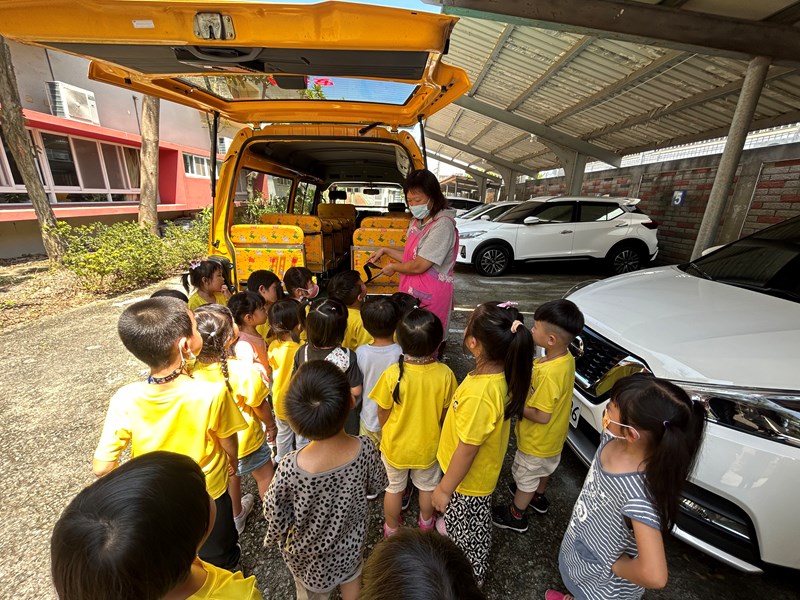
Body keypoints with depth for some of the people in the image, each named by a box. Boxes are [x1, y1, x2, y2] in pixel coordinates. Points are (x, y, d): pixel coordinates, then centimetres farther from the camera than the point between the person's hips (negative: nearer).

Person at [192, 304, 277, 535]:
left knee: (231, 475, 31)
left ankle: (236, 516, 56)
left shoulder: (195, 370, -23)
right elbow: (260, 406, -20)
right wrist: (271, 425, 1)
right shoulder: (244, 372, -36)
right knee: (265, 476, 22)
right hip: (246, 438, -4)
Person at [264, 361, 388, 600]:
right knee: (351, 578, 35)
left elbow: (276, 516, -21)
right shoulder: (365, 448, -32)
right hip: (350, 541, 2)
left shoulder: (291, 467, -40)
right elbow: (377, 485, -11)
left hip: (310, 552, -1)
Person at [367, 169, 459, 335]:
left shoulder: (442, 225, -19)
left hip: (429, 298, -8)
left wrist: (393, 267, -4)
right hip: (413, 292, 8)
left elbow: (419, 266, -21)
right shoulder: (417, 222, 9)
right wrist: (385, 251, 12)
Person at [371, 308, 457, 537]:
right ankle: (426, 523, 55)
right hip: (428, 445, 2)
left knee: (395, 487, 26)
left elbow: (383, 413, -15)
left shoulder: (393, 374, -30)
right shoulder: (445, 374, -25)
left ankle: (392, 529, 49)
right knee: (428, 486, 30)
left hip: (395, 445, -1)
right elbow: (446, 413, -10)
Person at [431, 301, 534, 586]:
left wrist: (445, 489, -13)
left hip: (468, 480, -6)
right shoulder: (502, 374, -16)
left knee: (467, 530, 23)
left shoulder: (479, 395, -41)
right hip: (481, 472, 6)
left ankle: (470, 577, 50)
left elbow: (467, 450, -29)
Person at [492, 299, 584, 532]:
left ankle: (516, 516, 42)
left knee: (526, 476, 17)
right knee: (544, 467, 33)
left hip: (538, 440, -8)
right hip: (553, 435, 8)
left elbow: (542, 416, -32)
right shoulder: (565, 358, -13)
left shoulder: (549, 373, -41)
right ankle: (538, 497, 60)